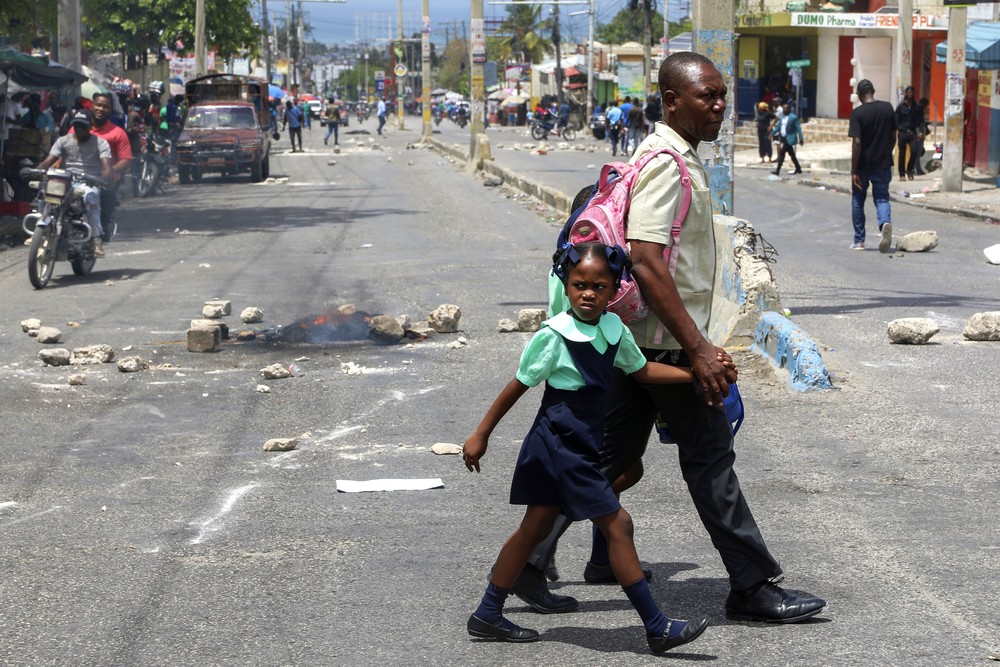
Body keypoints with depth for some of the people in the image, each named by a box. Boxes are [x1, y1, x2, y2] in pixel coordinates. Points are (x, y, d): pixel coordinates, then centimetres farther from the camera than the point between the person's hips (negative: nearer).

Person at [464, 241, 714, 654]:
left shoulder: (614, 329, 2)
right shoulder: (554, 335, -17)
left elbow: (642, 370, 17)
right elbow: (518, 386, -9)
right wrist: (481, 435, -3)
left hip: (583, 446, 8)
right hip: (561, 446, -8)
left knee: (534, 527, 15)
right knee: (617, 525, -8)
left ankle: (488, 616, 25)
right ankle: (657, 628, -2)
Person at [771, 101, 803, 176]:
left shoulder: (793, 117, -14)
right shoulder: (782, 116, 8)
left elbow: (798, 128, -13)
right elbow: (779, 126, 15)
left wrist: (801, 139, -15)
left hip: (789, 139, -8)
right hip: (783, 138, 8)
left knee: (782, 153, -12)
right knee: (791, 154, 16)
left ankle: (777, 170, -9)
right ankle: (798, 169, 26)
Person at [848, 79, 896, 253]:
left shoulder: (858, 113, -13)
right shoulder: (888, 108, 0)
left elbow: (856, 142, -18)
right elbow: (893, 137, 7)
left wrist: (853, 171, -15)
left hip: (863, 164, -3)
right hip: (883, 163, 3)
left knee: (858, 201, 12)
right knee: (882, 198, 7)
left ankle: (859, 241, 18)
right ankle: (885, 222, -25)